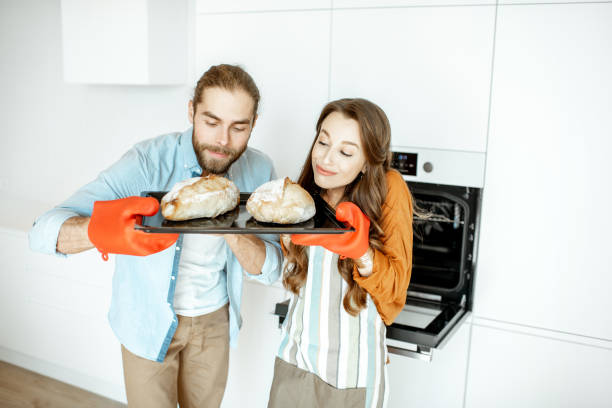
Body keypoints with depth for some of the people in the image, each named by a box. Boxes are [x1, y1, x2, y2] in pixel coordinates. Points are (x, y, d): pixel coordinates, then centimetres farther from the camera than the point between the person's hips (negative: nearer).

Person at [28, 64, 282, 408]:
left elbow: (270, 269, -14)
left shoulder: (259, 170, -14)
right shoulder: (150, 160, -26)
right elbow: (45, 232, -31)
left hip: (215, 319, 4)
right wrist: (101, 229, -54)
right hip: (149, 321, -3)